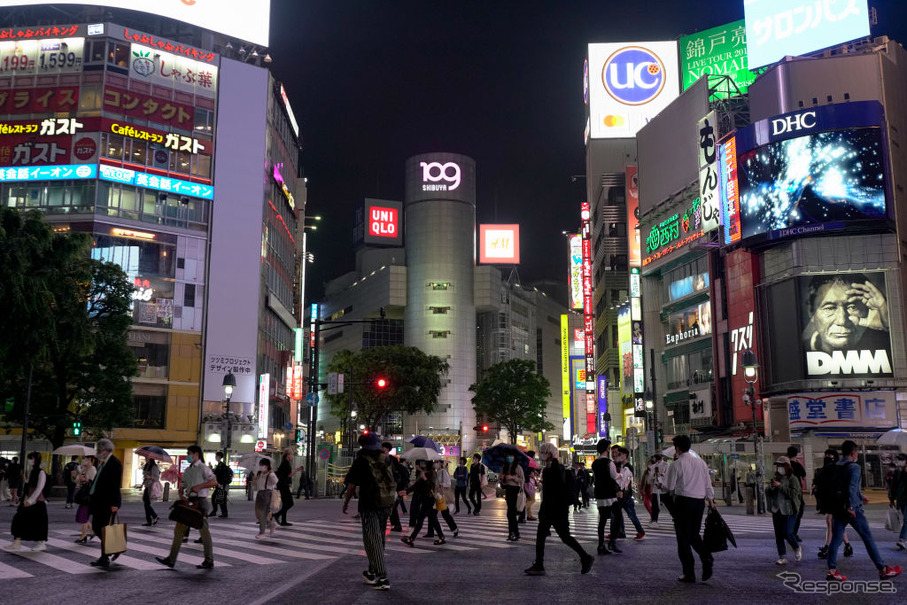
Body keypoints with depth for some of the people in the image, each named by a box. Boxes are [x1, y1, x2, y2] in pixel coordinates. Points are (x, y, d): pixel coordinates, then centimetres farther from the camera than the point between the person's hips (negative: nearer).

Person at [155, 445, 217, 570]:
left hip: (200, 502, -8)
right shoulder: (187, 470, 17)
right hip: (189, 502, 8)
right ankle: (171, 559, 10)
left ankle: (209, 562, 7)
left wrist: (199, 486, -22)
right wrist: (181, 495, -2)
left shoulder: (203, 468, -7)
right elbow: (182, 486, 18)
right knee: (179, 530, 6)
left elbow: (214, 481, -17)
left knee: (204, 531, -1)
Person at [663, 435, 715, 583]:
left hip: (683, 500, -5)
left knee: (683, 538, 3)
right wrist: (711, 500, 22)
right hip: (700, 501, 6)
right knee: (694, 535, 20)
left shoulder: (676, 465, -8)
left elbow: (669, 487, -5)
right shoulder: (701, 462, 8)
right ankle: (707, 558, -5)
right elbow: (708, 484, 12)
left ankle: (689, 574, 5)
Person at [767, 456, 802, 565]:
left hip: (789, 511, -6)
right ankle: (782, 557, 11)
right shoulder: (775, 478, 12)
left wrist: (780, 486, -21)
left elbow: (793, 493, -19)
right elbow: (767, 493, 10)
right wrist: (771, 487, -10)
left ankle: (797, 549, 20)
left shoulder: (793, 479, -5)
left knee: (787, 533, -9)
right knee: (778, 535, 4)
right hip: (776, 511, 6)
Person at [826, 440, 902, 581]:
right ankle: (883, 570, 13)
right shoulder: (854, 467, -10)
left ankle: (832, 571, 2)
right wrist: (851, 507, -24)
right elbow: (852, 487, -22)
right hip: (852, 510, -6)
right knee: (868, 539, 4)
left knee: (835, 539, 6)